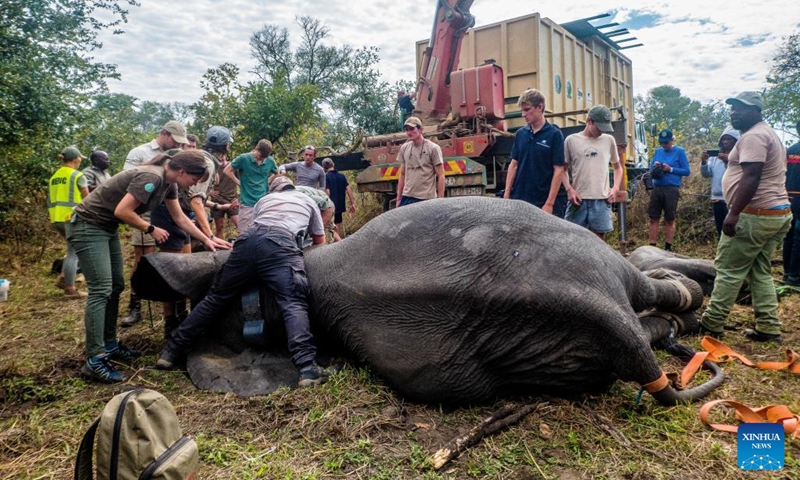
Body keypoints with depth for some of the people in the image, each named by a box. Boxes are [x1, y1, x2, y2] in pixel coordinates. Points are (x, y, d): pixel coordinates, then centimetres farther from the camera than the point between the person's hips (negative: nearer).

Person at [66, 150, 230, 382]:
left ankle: (109, 345, 21)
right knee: (101, 290, -13)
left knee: (115, 287, 11)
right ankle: (94, 360, -10)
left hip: (106, 228, 10)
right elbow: (122, 211, -27)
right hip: (87, 226, -10)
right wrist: (151, 229, -13)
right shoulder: (151, 178, -26)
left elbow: (180, 218, 12)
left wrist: (207, 240, 11)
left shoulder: (169, 183, 4)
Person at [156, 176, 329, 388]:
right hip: (280, 244, -3)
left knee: (216, 298, 12)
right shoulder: (308, 201, 34)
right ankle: (307, 367, -34)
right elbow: (320, 241, 41)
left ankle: (171, 352, 18)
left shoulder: (264, 199, 38)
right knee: (294, 305, -15)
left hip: (248, 239, 3)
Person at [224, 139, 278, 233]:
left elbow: (278, 173, 21)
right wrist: (239, 183, -1)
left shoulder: (270, 161, 1)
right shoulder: (244, 158, -8)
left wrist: (268, 181, 9)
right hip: (247, 203, -3)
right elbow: (227, 171, 0)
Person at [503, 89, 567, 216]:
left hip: (542, 201, -4)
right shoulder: (520, 134, 8)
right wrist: (507, 194, 2)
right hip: (519, 199, 4)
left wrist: (549, 203, -14)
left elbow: (559, 170, -9)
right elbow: (513, 164, 10)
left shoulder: (554, 134, -6)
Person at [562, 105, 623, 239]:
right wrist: (569, 189, -6)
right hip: (578, 198, -2)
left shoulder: (609, 140, 10)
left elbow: (617, 167, 21)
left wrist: (615, 188, 5)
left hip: (602, 199, 2)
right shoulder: (571, 140, 2)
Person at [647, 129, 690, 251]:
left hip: (671, 189, -4)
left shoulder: (679, 152, 1)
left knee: (669, 220, 2)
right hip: (657, 188, 4)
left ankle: (667, 248, 9)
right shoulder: (658, 151, 15)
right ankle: (652, 247, 8)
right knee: (653, 219, 3)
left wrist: (670, 169, -13)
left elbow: (687, 171, -2)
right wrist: (655, 167, -4)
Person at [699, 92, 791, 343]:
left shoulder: (753, 136, -12)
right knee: (761, 273, 13)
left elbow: (751, 178, -22)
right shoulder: (769, 134, 22)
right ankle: (768, 328, 15)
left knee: (729, 270, -5)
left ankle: (711, 323, 1)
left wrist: (734, 213, -24)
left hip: (755, 214, -10)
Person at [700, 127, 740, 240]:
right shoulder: (715, 156, 15)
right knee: (721, 232, 14)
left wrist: (728, 162, -26)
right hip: (717, 199, 6)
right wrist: (704, 162, -12)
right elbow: (706, 174, 5)